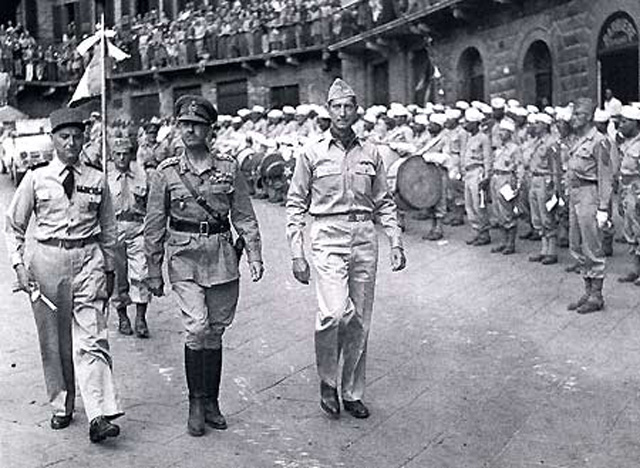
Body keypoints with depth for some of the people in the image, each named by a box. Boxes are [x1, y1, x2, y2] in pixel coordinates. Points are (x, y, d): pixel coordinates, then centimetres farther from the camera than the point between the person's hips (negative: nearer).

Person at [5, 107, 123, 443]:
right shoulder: (36, 179, 3)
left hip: (89, 260, -1)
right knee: (53, 340, 8)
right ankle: (61, 407, 23)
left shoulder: (97, 180, 5)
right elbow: (14, 226, 8)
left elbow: (108, 229, 16)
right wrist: (18, 264, -3)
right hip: (48, 259, 1)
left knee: (91, 339, -9)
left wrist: (109, 268, 17)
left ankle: (99, 416, -15)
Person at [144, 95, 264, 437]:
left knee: (215, 331, 8)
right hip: (184, 257, -2)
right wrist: (154, 271, 5)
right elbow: (154, 226, 5)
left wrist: (254, 255, 0)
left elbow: (244, 216, 7)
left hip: (222, 255, 2)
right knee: (197, 328, -13)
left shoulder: (228, 166, 4)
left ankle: (211, 402, 21)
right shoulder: (165, 172, 1)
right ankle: (196, 404, 2)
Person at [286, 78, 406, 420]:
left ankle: (353, 392, 22)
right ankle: (327, 380, 3)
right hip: (328, 238, -3)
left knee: (360, 320, 7)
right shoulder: (312, 153, 2)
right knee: (334, 312, -21)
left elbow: (384, 202, 14)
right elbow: (295, 204, 3)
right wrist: (296, 253, -4)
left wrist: (396, 242, 4)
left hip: (365, 238, 3)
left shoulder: (370, 153, 9)